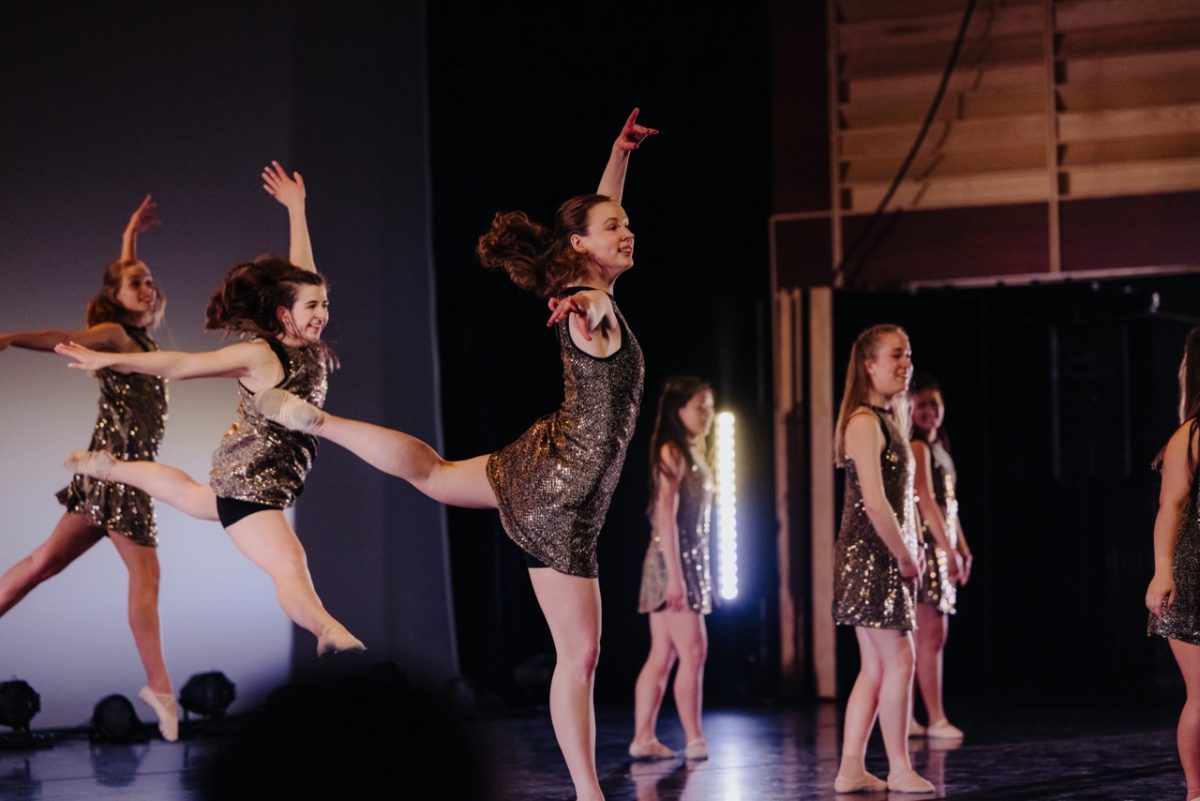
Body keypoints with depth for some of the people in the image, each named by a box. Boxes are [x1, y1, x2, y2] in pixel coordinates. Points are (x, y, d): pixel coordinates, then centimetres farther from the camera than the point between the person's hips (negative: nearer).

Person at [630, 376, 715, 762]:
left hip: (692, 562, 9)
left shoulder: (695, 453, 17)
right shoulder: (672, 452, -11)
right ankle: (694, 740, -8)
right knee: (693, 651, -10)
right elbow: (665, 516, -18)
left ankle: (643, 739, 10)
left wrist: (696, 576, 15)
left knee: (662, 657, 8)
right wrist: (675, 575, -23)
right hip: (672, 562, -9)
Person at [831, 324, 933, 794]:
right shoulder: (864, 421, -14)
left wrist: (910, 553, 8)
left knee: (875, 669, 9)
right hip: (870, 556, -10)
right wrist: (906, 557, -14)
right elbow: (874, 502, -21)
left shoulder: (888, 419, 16)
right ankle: (899, 770, 0)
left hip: (884, 558, 10)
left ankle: (851, 770, 10)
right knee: (899, 659, -6)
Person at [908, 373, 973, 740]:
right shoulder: (918, 448, -10)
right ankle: (936, 719, -7)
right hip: (926, 544, -9)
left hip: (941, 548, 9)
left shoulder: (939, 447, 19)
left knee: (922, 636, 10)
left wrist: (963, 548, 17)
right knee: (932, 634, -9)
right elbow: (926, 501, -18)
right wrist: (948, 548, -23)